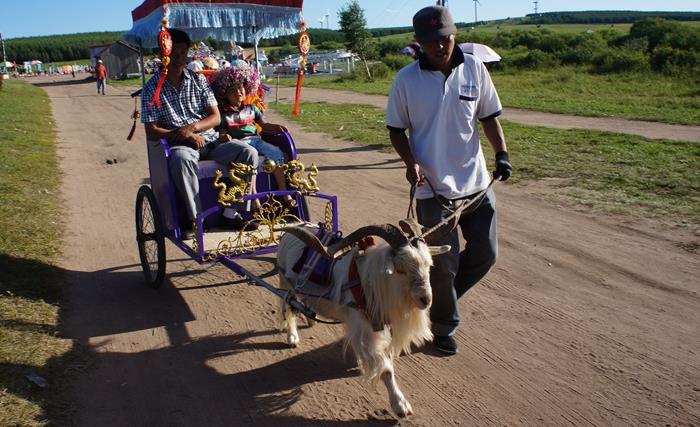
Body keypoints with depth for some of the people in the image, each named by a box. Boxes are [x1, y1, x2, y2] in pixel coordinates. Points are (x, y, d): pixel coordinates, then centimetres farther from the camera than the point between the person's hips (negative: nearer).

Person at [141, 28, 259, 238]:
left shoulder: (198, 80, 10)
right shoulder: (152, 88, 1)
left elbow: (216, 117, 5)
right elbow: (151, 131, -4)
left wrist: (192, 127, -15)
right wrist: (182, 134, -18)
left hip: (210, 140, 4)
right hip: (180, 144, -3)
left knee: (248, 152, -20)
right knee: (181, 157, -40)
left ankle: (232, 211, -12)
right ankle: (196, 218, -29)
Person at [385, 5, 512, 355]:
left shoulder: (474, 69, 1)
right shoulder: (406, 79, -6)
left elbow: (489, 117, 9)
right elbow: (396, 130, 1)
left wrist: (502, 154, -4)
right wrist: (411, 162, -16)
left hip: (476, 183, 4)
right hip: (432, 188, -3)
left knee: (485, 253, 10)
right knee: (444, 264, 5)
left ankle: (439, 297, 35)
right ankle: (443, 327, 29)